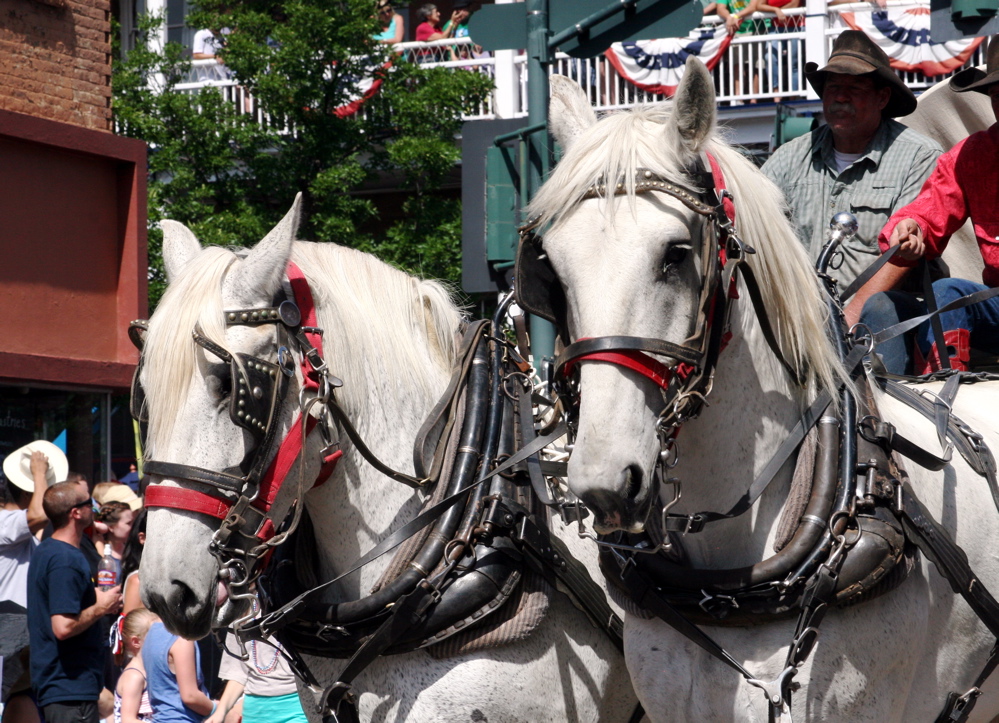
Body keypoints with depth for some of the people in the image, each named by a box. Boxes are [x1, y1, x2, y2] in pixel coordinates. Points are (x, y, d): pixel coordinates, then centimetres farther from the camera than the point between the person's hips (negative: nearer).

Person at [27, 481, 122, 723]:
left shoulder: (44, 552, 14)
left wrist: (93, 599, 15)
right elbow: (64, 627, -26)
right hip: (71, 685, -10)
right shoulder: (67, 560, -19)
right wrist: (101, 608, -11)